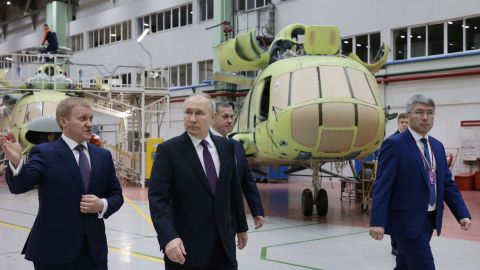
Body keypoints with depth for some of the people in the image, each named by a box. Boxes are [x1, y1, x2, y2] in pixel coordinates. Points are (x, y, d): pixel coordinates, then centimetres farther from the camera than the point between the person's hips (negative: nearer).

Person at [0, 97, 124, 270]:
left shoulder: (103, 156, 10)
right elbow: (19, 186, -19)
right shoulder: (44, 153, -5)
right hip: (54, 250, -4)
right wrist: (16, 160, -39)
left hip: (93, 249, 4)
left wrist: (102, 205, -8)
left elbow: (116, 195, 14)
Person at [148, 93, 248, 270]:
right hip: (186, 246, -4)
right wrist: (168, 237, -27)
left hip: (223, 243, 4)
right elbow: (157, 198, -15)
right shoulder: (169, 150, -8)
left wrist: (241, 226, 19)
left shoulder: (226, 147, 6)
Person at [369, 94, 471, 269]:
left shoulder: (437, 146, 12)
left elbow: (447, 183, 13)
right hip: (407, 221, -7)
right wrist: (378, 222, -24)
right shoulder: (394, 144, -11)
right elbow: (382, 185, -16)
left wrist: (463, 214, 2)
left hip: (430, 220, 7)